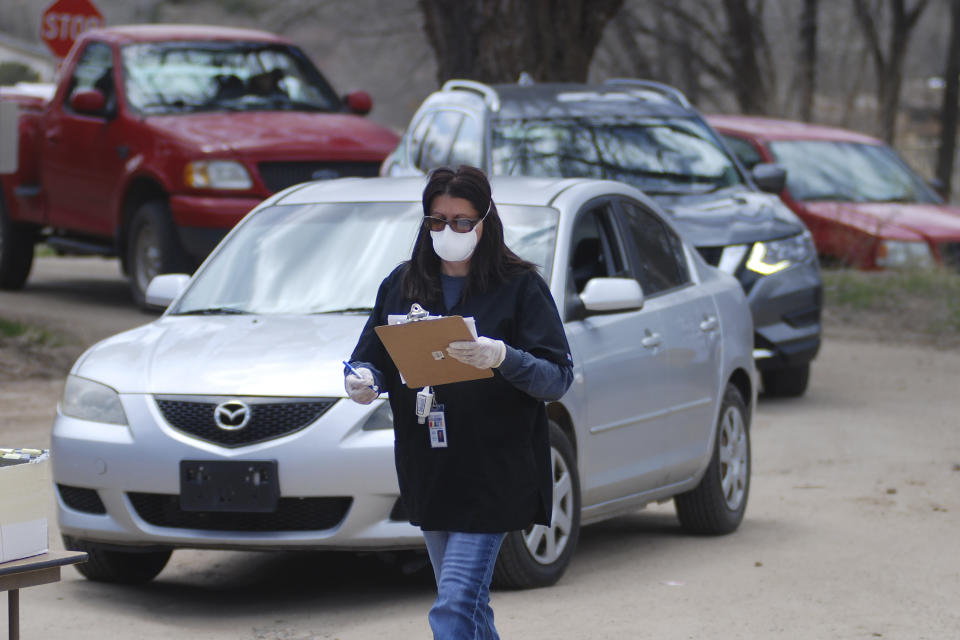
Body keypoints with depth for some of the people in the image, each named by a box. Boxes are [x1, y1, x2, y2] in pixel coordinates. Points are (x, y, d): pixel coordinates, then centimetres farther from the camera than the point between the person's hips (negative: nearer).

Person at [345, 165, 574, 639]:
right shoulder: (402, 285, 9)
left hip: (492, 474, -6)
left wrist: (503, 358, -31)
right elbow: (370, 357, 12)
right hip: (428, 473, 6)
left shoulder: (520, 286, -5)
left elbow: (558, 378, -11)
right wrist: (364, 380, -13)